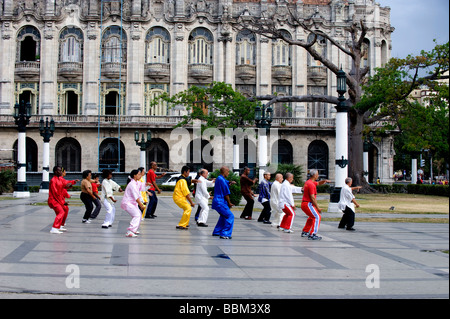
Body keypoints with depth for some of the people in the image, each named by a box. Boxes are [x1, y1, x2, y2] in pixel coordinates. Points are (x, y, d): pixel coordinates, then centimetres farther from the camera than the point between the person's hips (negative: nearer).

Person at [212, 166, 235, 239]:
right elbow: (226, 194, -13)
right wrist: (229, 203, -3)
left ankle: (216, 232, 31)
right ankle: (225, 234, -14)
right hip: (220, 202, -11)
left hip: (217, 202, 11)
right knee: (230, 216, -12)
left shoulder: (219, 178, 14)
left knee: (224, 216, 26)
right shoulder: (221, 180, -16)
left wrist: (230, 183, 3)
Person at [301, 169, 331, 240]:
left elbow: (319, 183, 31)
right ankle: (312, 235, -21)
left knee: (312, 217, 26)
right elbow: (312, 198, -21)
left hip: (304, 204, 11)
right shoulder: (311, 184, -18)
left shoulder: (308, 182, 14)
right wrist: (318, 208, -18)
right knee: (317, 217, -14)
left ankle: (305, 232, 32)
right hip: (308, 204, -11)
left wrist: (324, 181, 9)